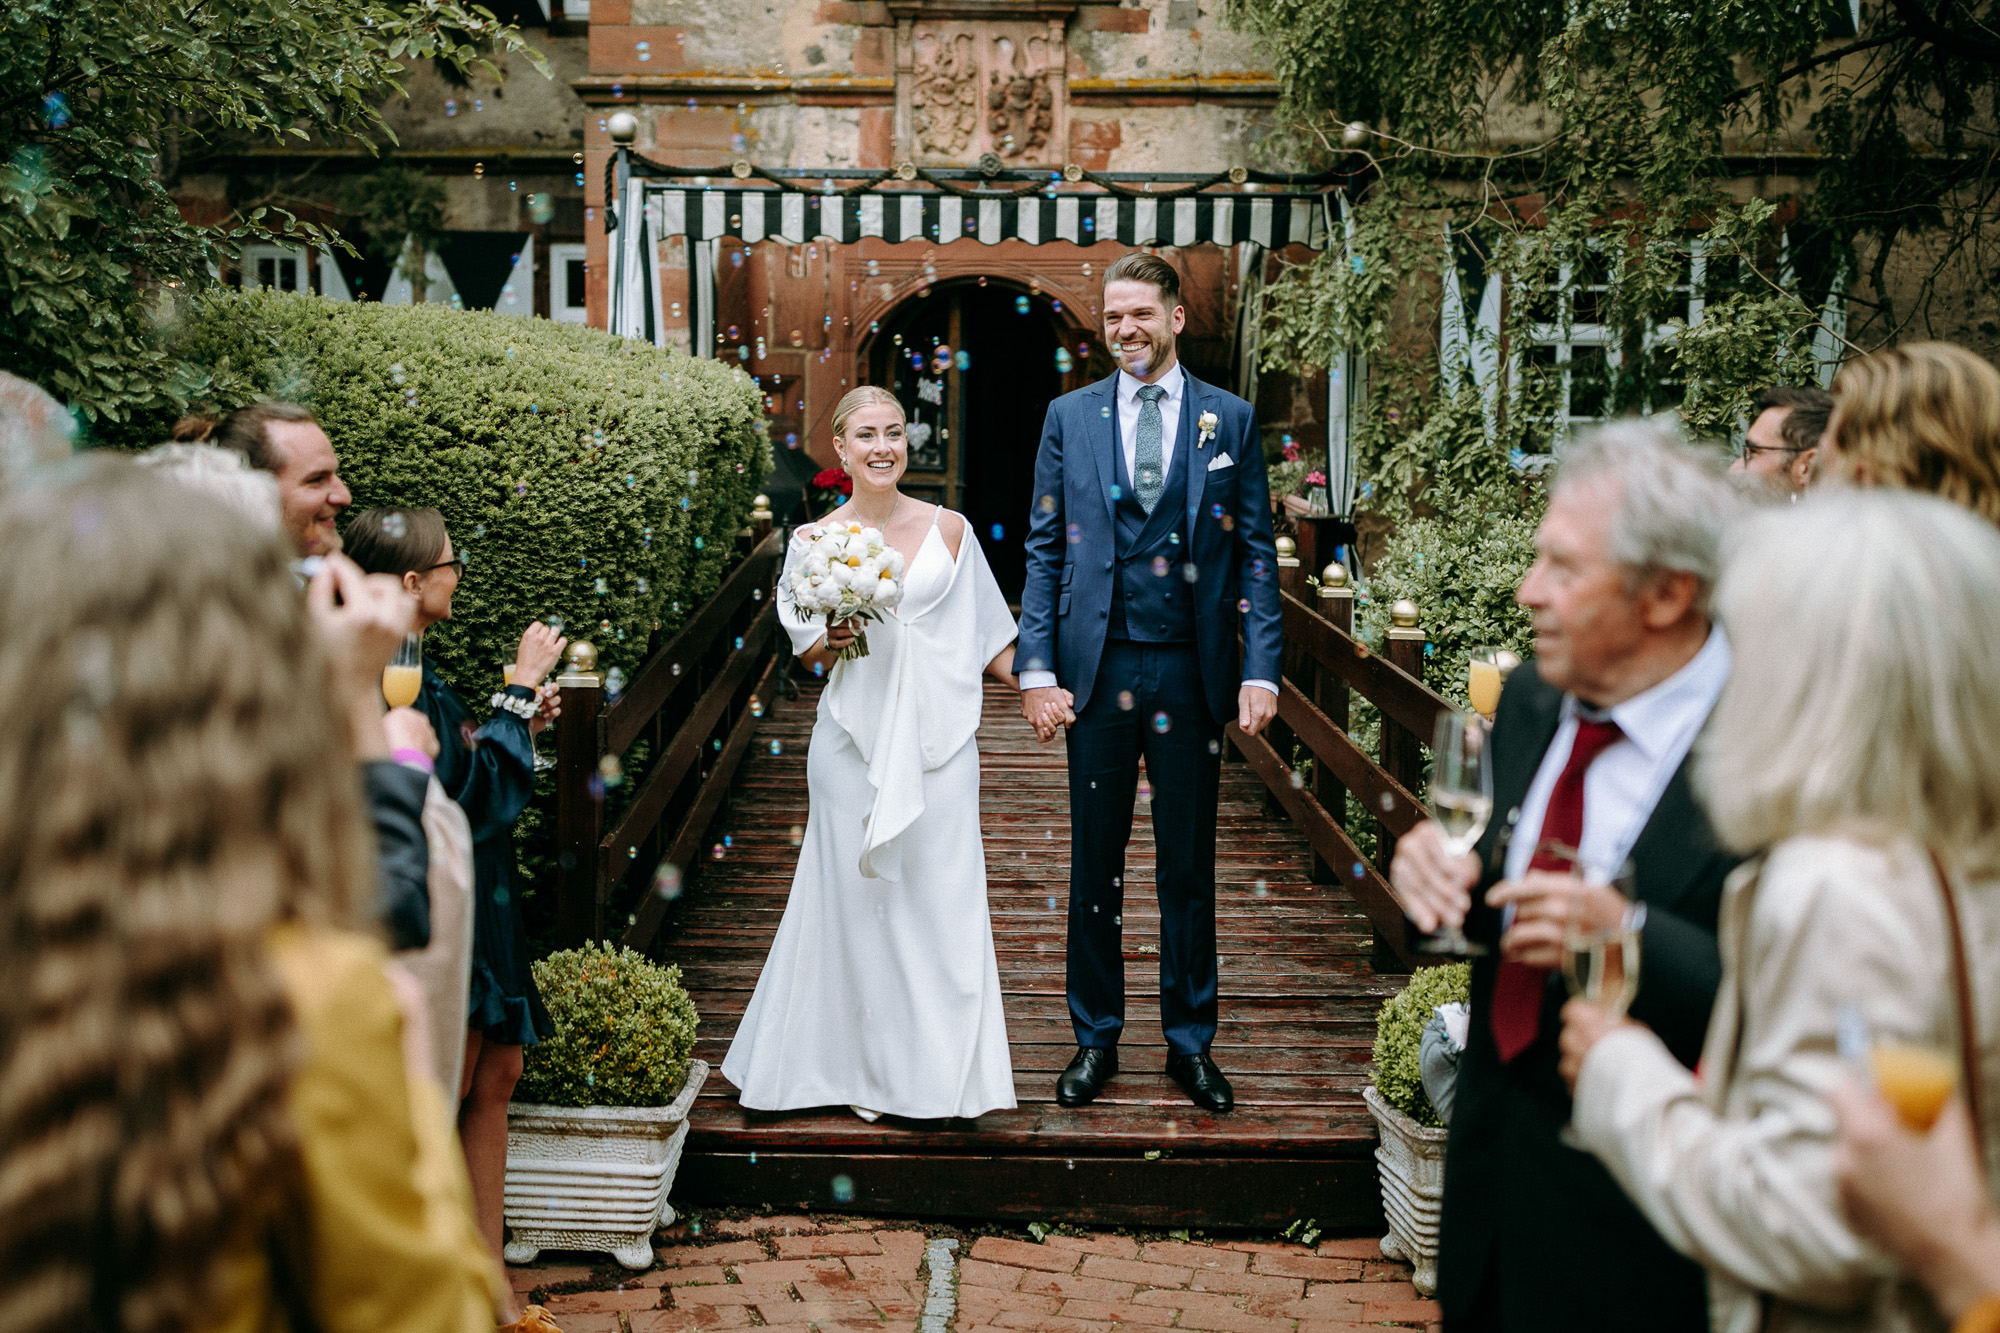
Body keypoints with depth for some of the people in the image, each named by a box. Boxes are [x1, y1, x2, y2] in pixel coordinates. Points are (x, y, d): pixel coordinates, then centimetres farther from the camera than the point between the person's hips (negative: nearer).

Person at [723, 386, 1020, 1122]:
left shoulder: (949, 529, 3)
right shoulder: (815, 541, 1)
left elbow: (986, 632, 11)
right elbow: (808, 655, 6)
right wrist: (834, 642, -15)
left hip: (938, 737, 1)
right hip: (855, 740, 0)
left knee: (946, 897, 1)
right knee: (859, 895, 4)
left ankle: (949, 1071, 13)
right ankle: (867, 1069, 18)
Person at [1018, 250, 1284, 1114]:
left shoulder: (1230, 420, 4)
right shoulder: (1069, 417, 5)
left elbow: (1256, 553, 3)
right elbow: (1044, 550, 5)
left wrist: (1261, 670, -7)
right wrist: (1036, 667, -4)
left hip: (1191, 671, 0)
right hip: (1097, 668, 1)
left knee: (1189, 867, 8)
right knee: (1095, 864, 9)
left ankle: (1190, 1042, 21)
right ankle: (1095, 1037, 22)